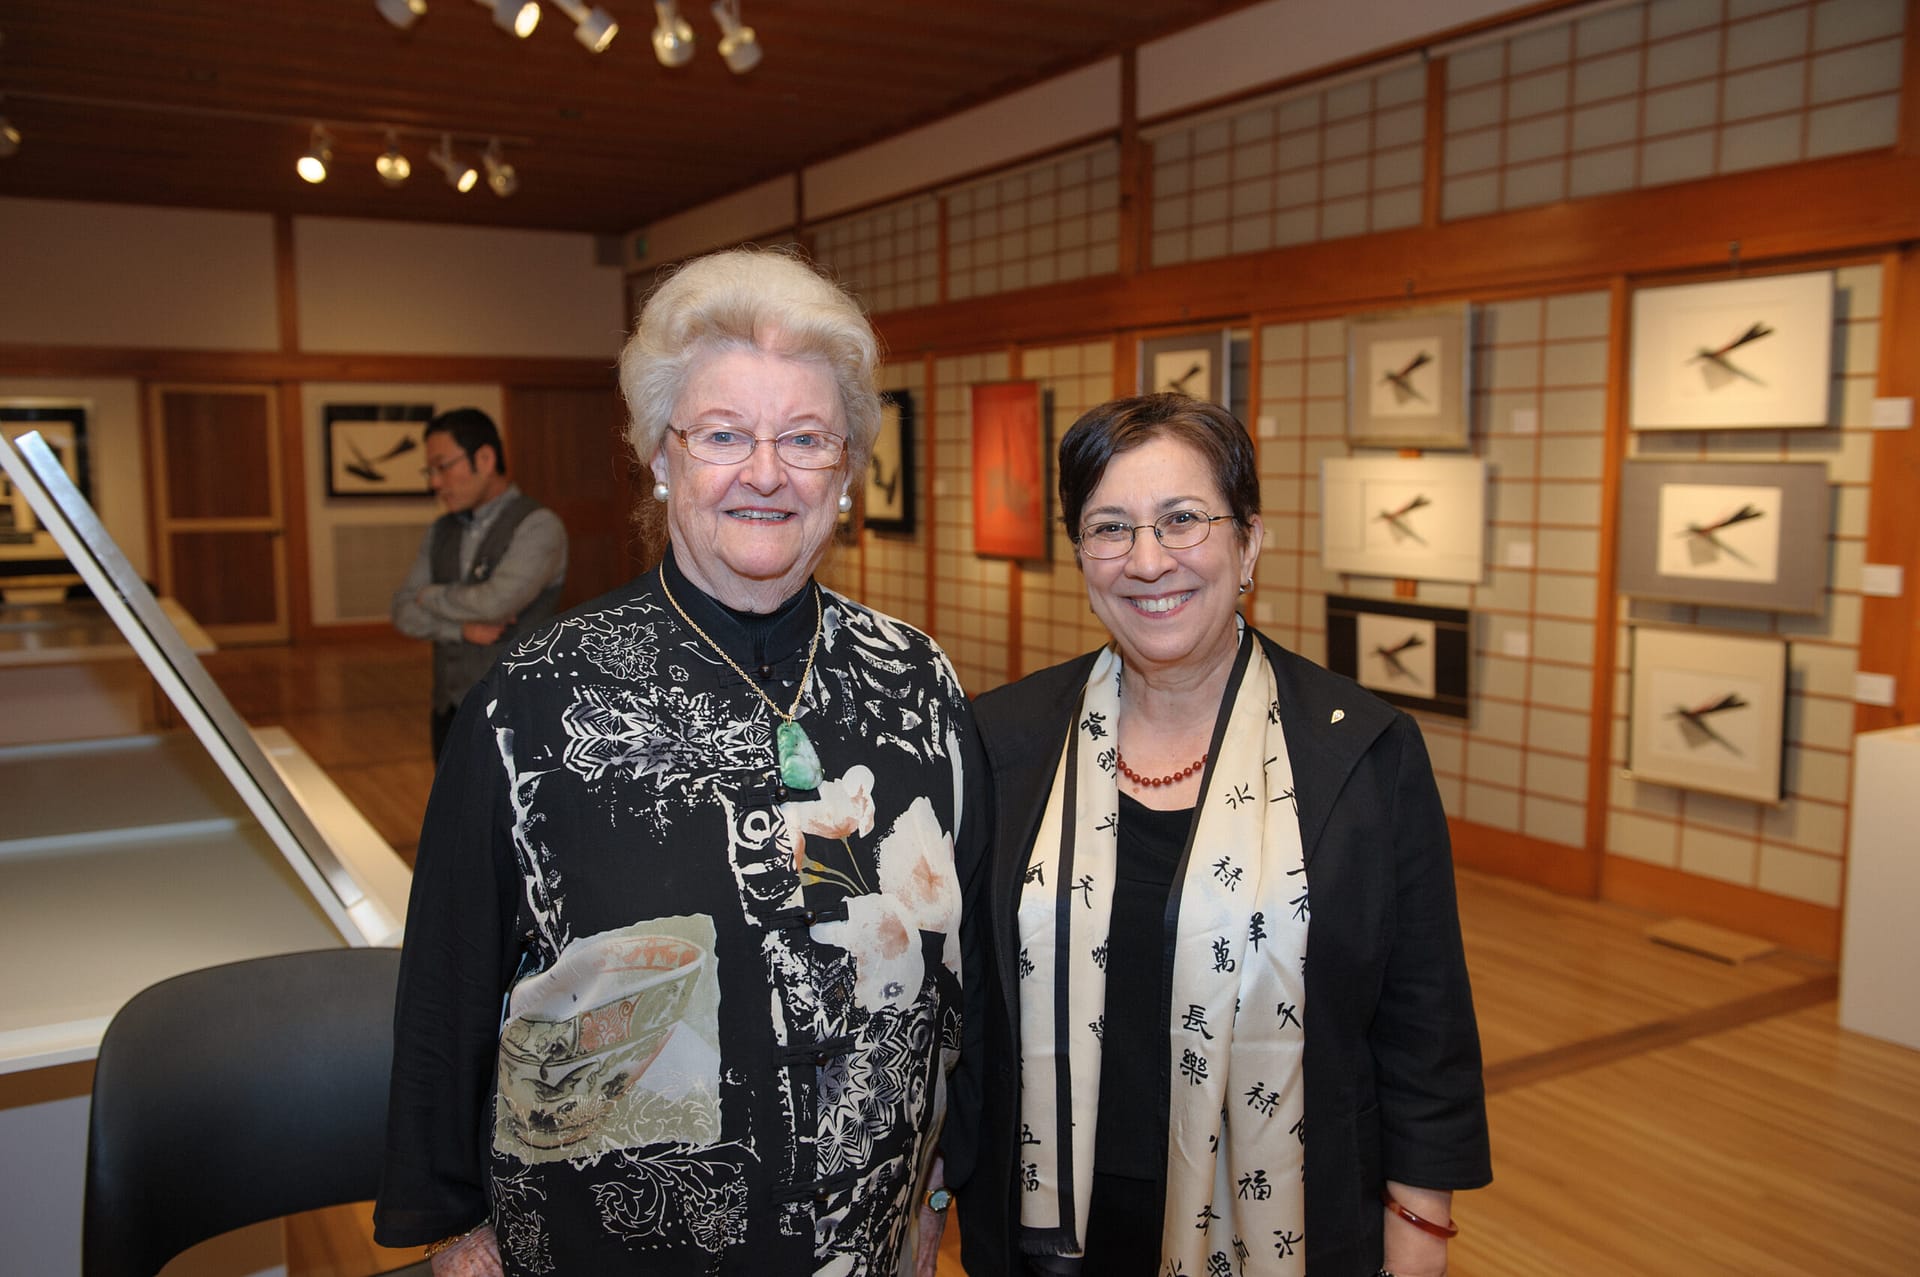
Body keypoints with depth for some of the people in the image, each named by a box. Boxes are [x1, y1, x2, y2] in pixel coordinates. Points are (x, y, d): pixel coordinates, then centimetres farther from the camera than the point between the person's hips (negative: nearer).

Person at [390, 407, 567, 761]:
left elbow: (497, 600, -24)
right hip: (451, 714, 7)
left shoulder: (537, 526, -11)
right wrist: (461, 627, -12)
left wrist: (432, 596, -5)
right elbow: (404, 612, 7)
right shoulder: (441, 532, 11)